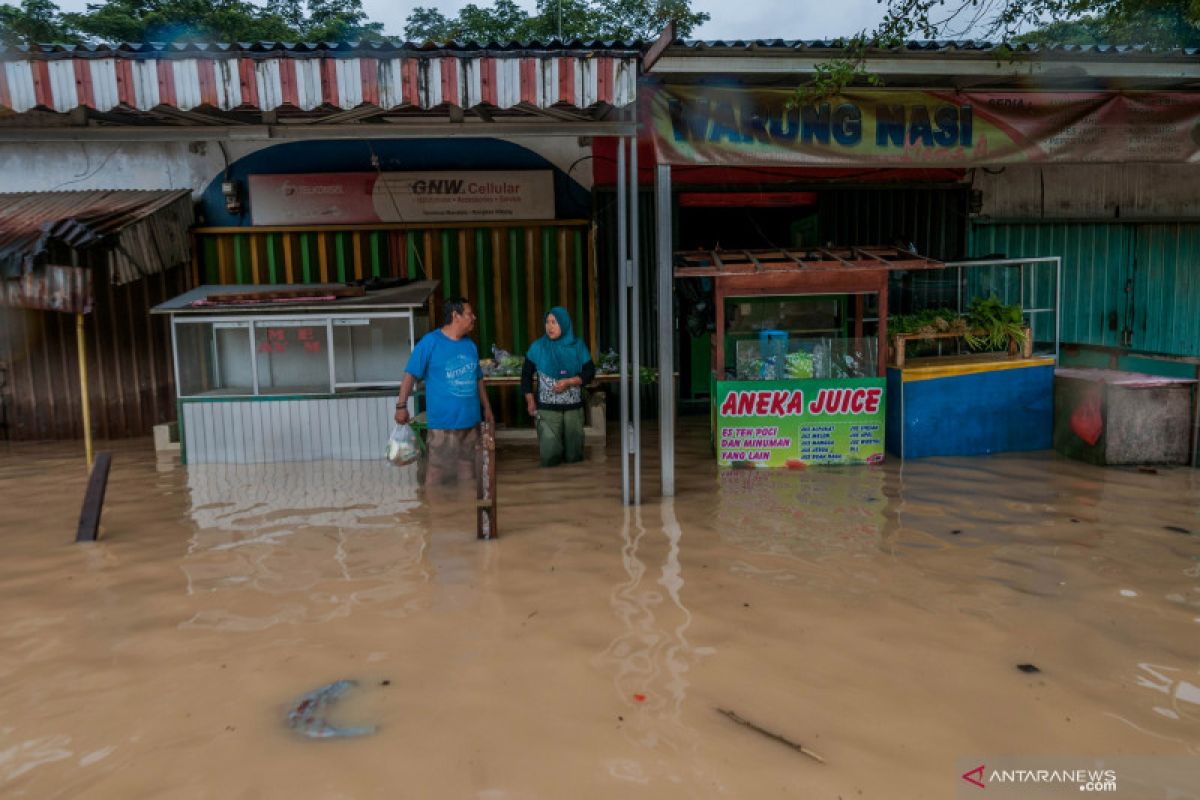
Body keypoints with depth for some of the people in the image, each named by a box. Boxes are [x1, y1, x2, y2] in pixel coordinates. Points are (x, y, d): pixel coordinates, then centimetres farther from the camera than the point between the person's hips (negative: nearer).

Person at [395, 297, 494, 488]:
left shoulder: (470, 345, 11)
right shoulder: (430, 342, -8)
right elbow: (410, 374, -9)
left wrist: (486, 407, 20)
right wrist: (401, 405, -15)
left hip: (470, 421, 6)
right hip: (442, 423, -6)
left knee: (467, 471, 14)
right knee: (438, 474, -4)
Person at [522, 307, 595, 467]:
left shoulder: (578, 346, -1)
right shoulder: (538, 347, -2)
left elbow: (590, 372, 0)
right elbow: (526, 374, 6)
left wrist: (568, 382, -15)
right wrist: (530, 402, 3)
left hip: (573, 407, 1)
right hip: (547, 409, -1)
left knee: (573, 456, 7)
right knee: (549, 458, -5)